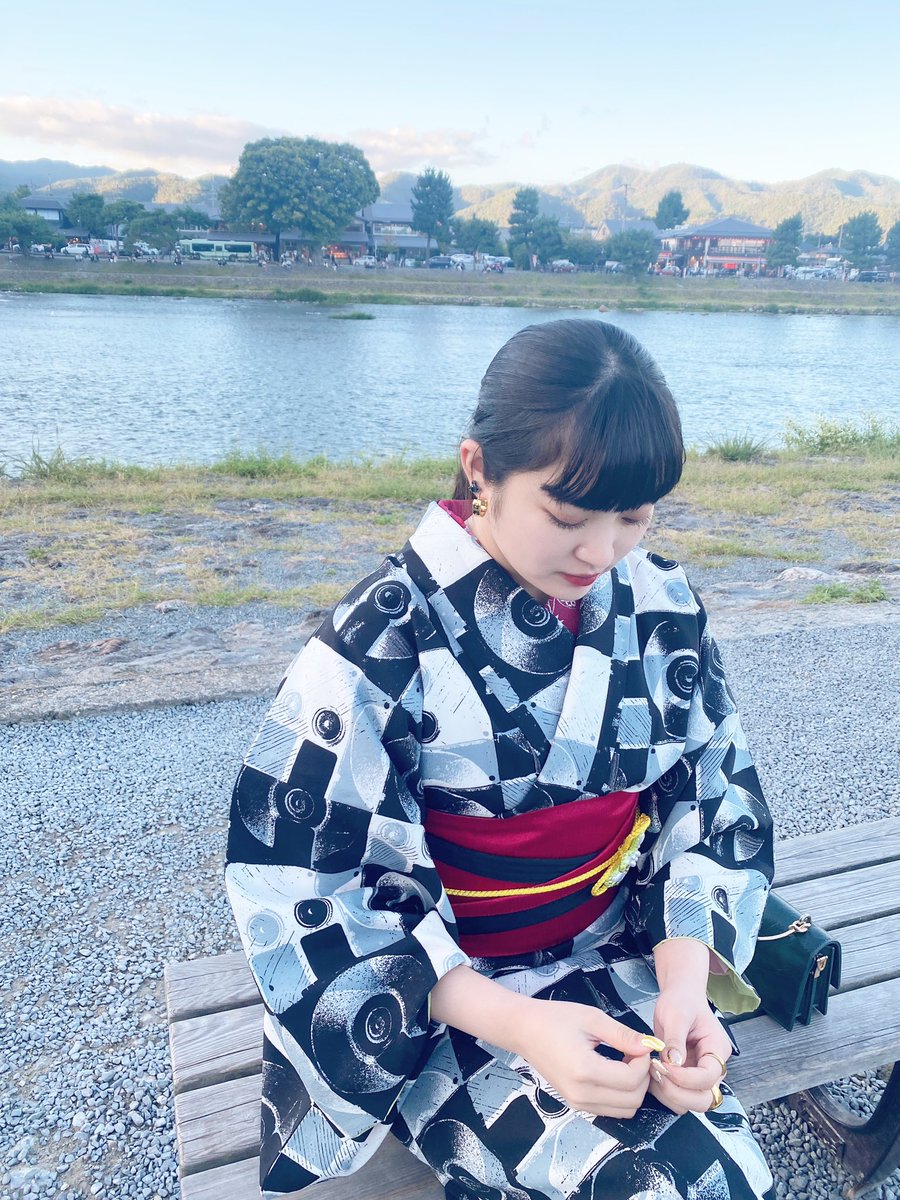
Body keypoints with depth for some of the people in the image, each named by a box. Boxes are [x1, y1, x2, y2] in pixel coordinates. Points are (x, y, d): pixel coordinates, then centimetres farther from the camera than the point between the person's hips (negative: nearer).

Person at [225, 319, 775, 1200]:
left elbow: (714, 801, 2)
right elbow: (298, 885, -17)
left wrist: (686, 983, -14)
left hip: (619, 966, 5)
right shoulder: (382, 642, -19)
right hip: (441, 997, -4)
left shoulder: (661, 608, -5)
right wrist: (513, 1023, -25)